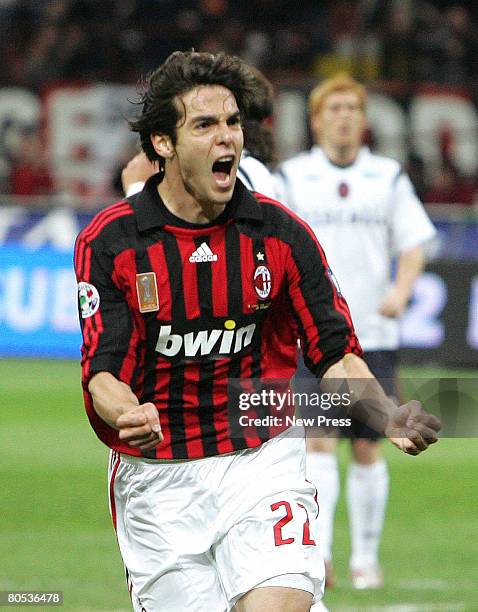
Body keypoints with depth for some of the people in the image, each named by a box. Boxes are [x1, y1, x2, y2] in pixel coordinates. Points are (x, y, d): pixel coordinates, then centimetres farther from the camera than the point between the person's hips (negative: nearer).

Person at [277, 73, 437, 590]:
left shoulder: (389, 178, 8)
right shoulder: (291, 178, 5)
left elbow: (413, 245, 7)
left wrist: (400, 291, -11)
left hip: (373, 332, 2)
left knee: (366, 447, 6)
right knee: (318, 441, -13)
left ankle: (365, 557, 17)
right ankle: (317, 553, -19)